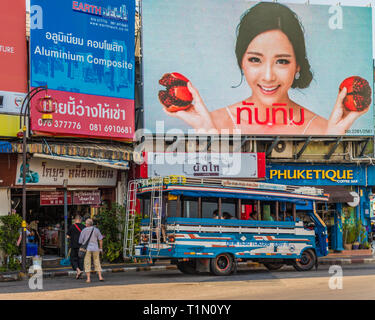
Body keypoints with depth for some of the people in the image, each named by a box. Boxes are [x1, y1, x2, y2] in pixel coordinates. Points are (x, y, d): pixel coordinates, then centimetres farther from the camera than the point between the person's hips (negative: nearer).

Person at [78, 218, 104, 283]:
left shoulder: (84, 230, -4)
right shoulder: (96, 230, 1)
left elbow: (80, 241, 0)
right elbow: (100, 239, 0)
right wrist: (101, 248, 8)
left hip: (87, 248, -2)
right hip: (95, 248, 2)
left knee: (87, 264, 3)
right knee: (97, 263, 10)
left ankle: (88, 278, -2)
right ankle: (100, 277, 2)